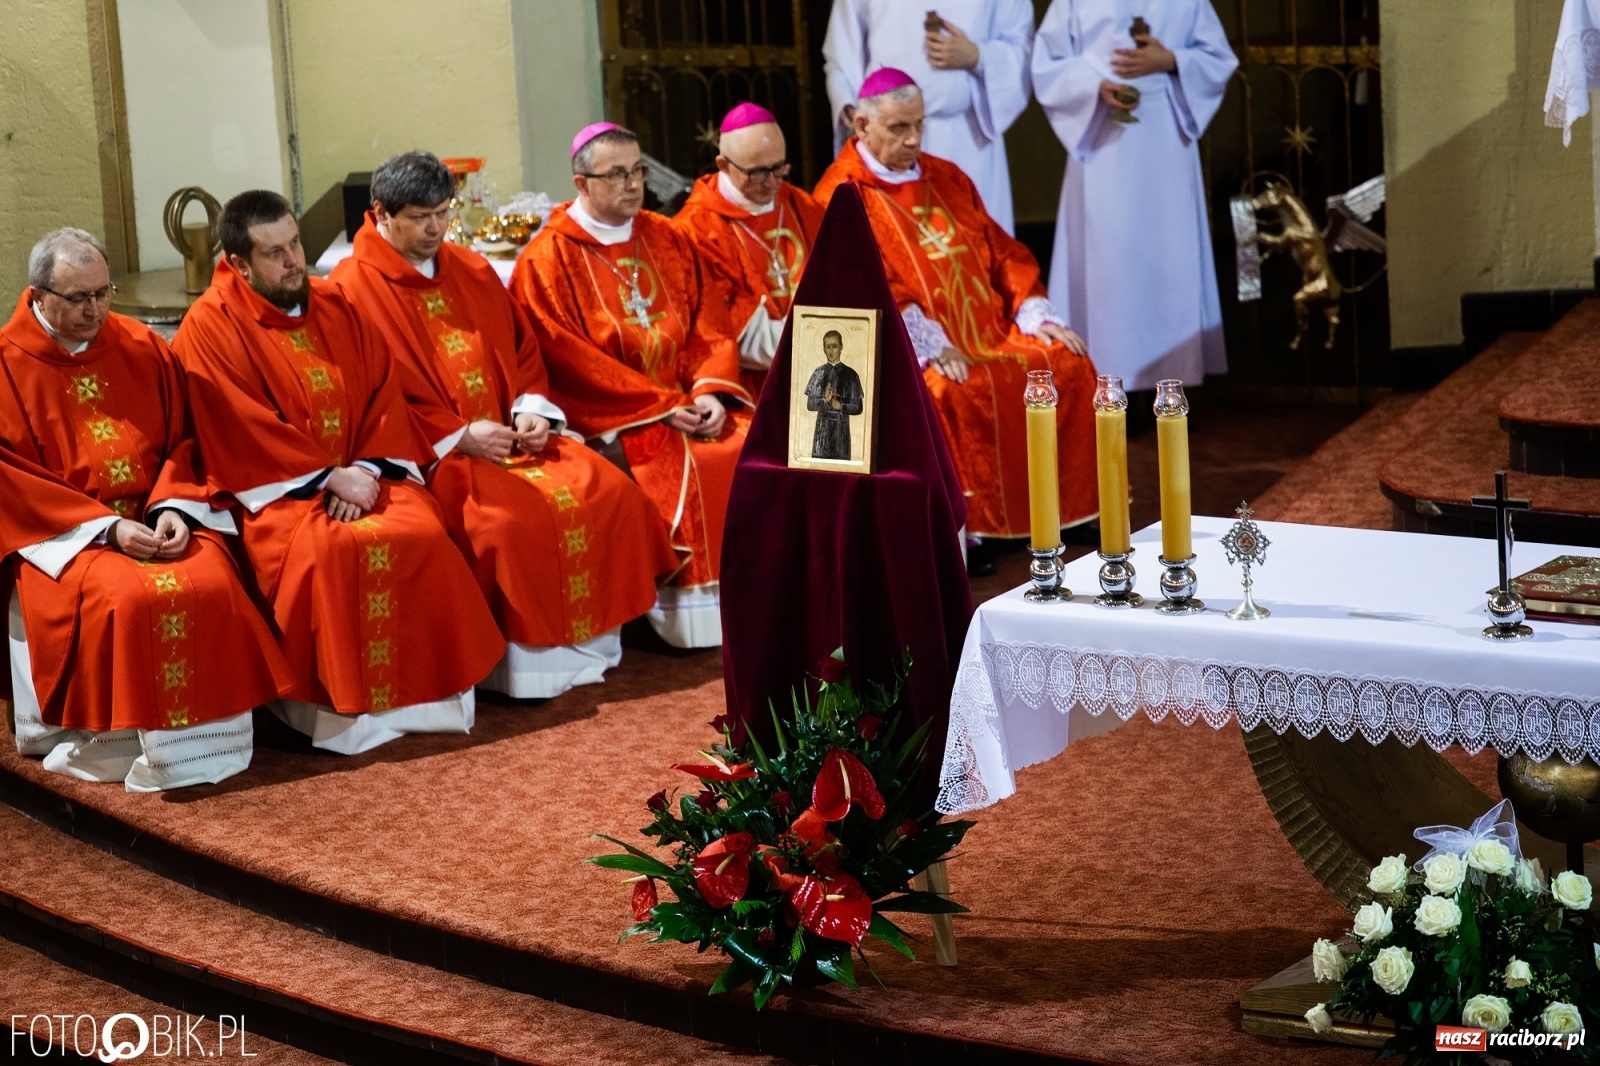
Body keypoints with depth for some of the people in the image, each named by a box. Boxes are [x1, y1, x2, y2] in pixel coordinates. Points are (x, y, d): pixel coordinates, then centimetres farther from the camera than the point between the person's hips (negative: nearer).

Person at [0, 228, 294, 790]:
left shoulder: (142, 347, 9)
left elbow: (180, 441, 11)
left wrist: (172, 509, -10)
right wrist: (107, 527, -17)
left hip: (158, 517, 3)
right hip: (62, 532, -3)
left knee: (213, 586, -26)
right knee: (127, 599, -33)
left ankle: (201, 735, -12)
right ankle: (115, 738, -17)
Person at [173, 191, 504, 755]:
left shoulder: (334, 305, 12)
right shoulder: (211, 327, -5)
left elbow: (381, 392, 7)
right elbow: (244, 433, -12)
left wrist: (366, 471, -10)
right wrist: (329, 477, -17)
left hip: (360, 473, 5)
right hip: (277, 487, -4)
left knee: (421, 532, -24)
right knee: (330, 549, -34)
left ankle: (423, 687, -13)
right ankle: (341, 704, -21)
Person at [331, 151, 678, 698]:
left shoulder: (472, 271, 15)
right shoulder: (353, 289, -5)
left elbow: (523, 350, 18)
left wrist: (532, 410, -3)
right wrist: (459, 437, -17)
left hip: (509, 435, 6)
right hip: (432, 451, -6)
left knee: (608, 490, -15)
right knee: (515, 516, -32)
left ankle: (590, 636, -4)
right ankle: (526, 658, -17)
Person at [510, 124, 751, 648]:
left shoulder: (667, 239, 13)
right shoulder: (547, 260, -4)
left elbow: (709, 325, 9)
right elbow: (569, 363, -11)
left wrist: (710, 391, -12)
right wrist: (660, 407, -17)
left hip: (690, 402, 5)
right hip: (609, 419, -5)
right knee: (681, 468, -30)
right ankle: (688, 615, -18)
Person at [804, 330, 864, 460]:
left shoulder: (850, 374, 2)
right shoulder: (819, 373, 5)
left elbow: (857, 407, 2)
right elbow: (810, 404, 4)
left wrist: (841, 407, -15)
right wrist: (824, 401, -15)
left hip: (842, 428, -1)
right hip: (822, 428, 1)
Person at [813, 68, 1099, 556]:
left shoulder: (947, 179, 19)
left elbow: (1000, 254, 18)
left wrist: (1037, 317, 1)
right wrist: (932, 345, -25)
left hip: (990, 332, 7)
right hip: (909, 348, -7)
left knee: (1069, 366, -12)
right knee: (953, 393, -34)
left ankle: (1063, 507, -3)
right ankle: (964, 523, -23)